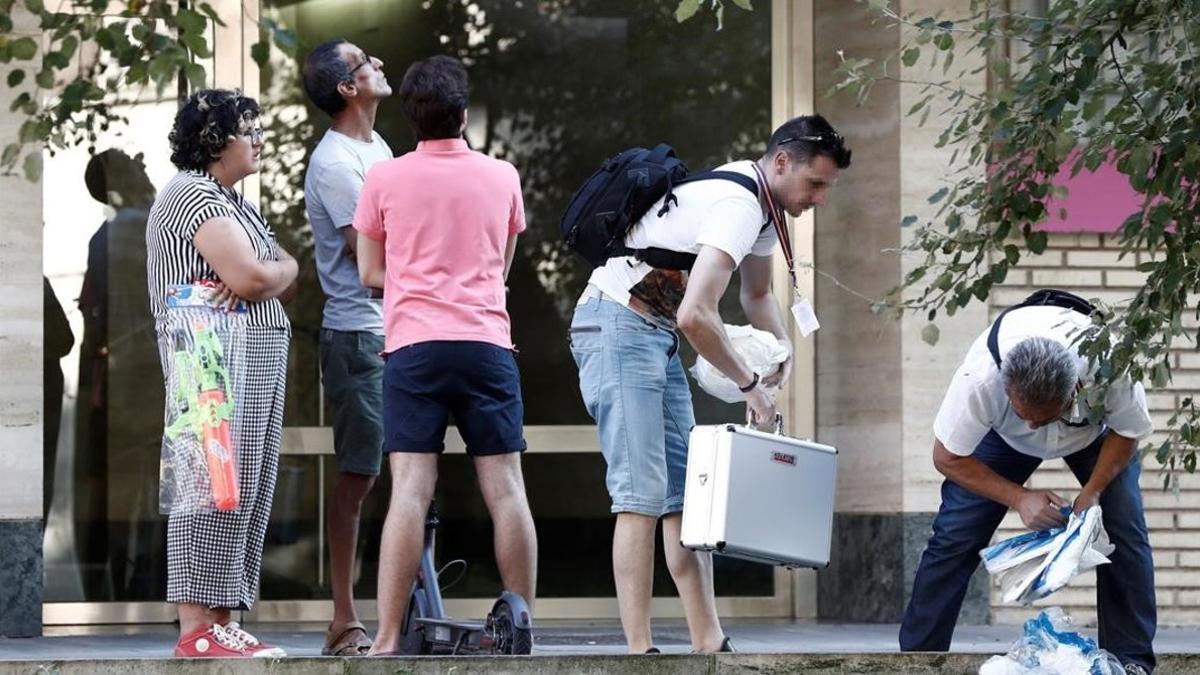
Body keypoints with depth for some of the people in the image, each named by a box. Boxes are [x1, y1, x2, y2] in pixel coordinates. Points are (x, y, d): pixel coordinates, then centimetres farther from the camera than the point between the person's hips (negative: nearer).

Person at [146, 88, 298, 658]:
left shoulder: (236, 204, 23)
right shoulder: (193, 194, -9)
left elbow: (286, 277, 17)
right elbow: (251, 276, -19)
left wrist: (266, 274, -5)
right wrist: (274, 272, 3)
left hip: (259, 357, 10)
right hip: (219, 356, -10)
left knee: (248, 492, 7)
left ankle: (221, 623, 8)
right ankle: (198, 629, -15)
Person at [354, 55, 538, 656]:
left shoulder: (385, 179, 4)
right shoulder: (502, 177, 9)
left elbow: (370, 273, 12)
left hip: (414, 346, -1)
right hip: (488, 344, 1)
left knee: (410, 491, -7)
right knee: (506, 490, 2)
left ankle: (388, 641, -11)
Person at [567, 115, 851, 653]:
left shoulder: (763, 204, 10)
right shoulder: (738, 207, -22)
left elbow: (757, 294, 28)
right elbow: (695, 315, -33)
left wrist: (783, 349, 7)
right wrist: (749, 384, -20)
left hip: (657, 334, 10)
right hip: (617, 324, -10)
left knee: (684, 492, 5)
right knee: (642, 495, -14)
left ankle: (709, 644, 5)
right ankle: (639, 651, -16)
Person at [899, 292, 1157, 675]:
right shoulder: (980, 378, -43)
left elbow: (1127, 433, -18)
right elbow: (948, 457, -27)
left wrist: (1093, 492, -30)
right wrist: (1020, 499, -34)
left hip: (1095, 434, 0)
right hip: (1003, 436, 0)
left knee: (1125, 531, -16)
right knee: (955, 535, -12)